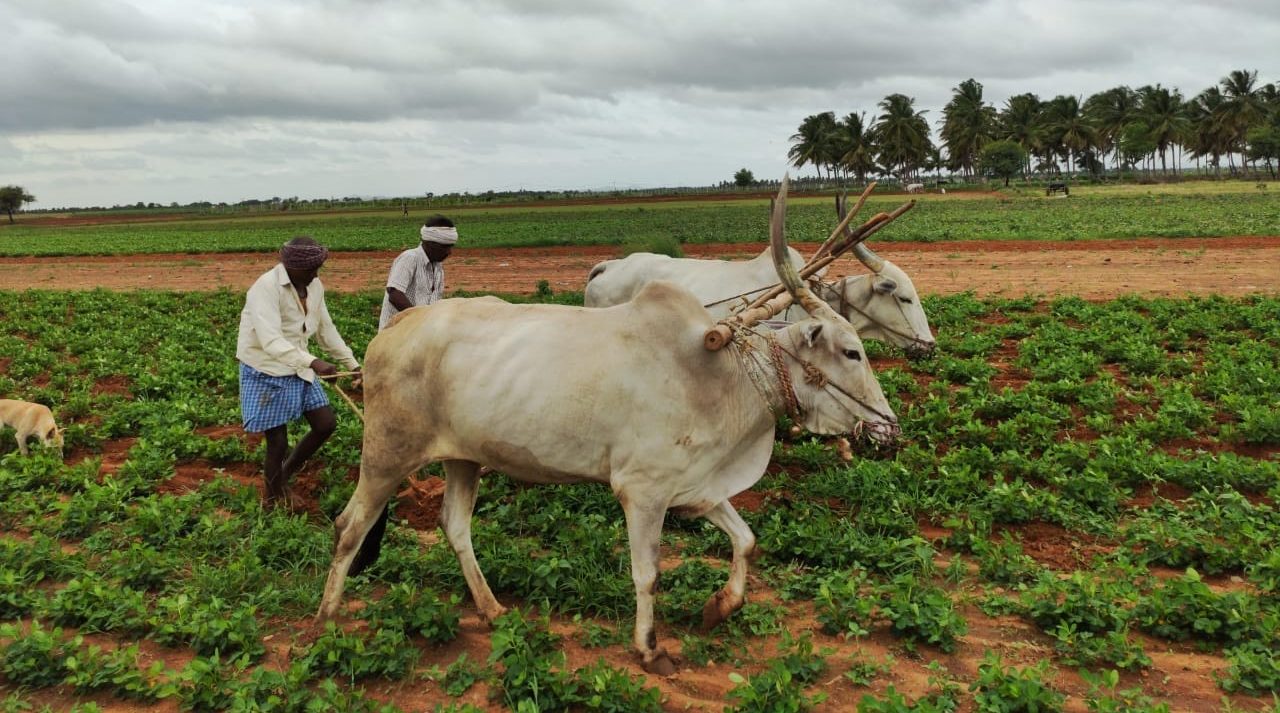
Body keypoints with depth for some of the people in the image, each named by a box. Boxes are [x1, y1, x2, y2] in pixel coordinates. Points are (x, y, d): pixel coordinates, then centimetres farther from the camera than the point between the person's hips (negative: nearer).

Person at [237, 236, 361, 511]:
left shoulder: (315, 286, 1)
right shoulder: (266, 288, -23)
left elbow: (326, 329, 14)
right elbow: (271, 341, -34)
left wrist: (352, 364, 15)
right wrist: (312, 362, -47)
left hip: (298, 369, 7)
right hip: (266, 372, -7)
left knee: (326, 424, 6)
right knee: (278, 442, -1)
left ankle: (284, 476, 27)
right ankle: (274, 498, 24)